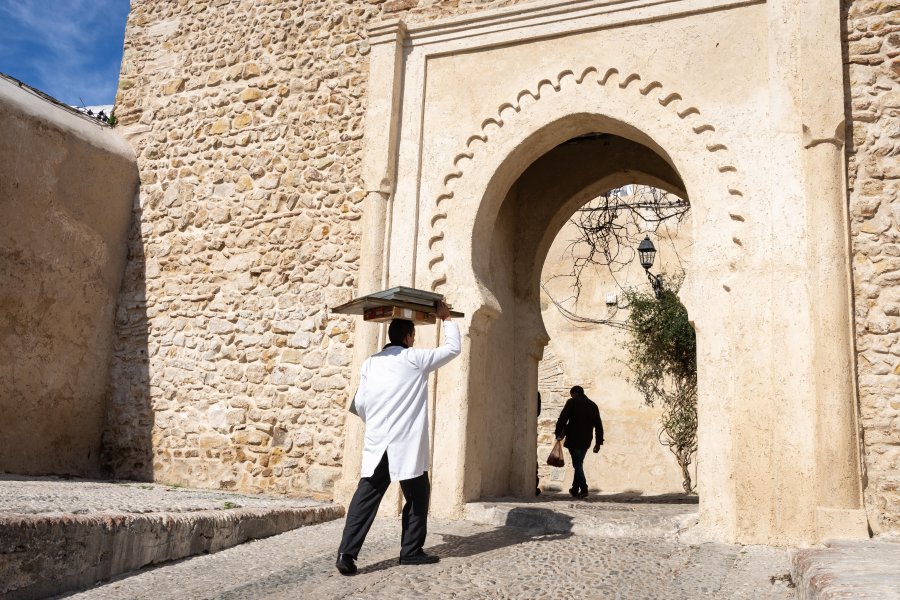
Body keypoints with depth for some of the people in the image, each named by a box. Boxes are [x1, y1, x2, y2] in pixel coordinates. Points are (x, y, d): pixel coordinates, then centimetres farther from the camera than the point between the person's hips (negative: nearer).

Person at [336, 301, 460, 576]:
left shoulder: (371, 362, 10)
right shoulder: (415, 359, -2)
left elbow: (360, 403, 10)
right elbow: (452, 348, 7)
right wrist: (446, 319, 20)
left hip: (376, 442, 4)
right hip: (407, 442, -4)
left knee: (366, 497, 3)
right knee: (417, 496, 11)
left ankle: (347, 553, -6)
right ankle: (411, 551, 16)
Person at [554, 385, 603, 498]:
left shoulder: (572, 402, -2)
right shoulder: (593, 405, 15)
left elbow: (562, 419, -11)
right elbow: (598, 425, 14)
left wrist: (558, 433, -4)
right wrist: (598, 442, 17)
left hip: (573, 439, -5)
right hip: (586, 441, 5)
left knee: (577, 464, -4)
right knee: (579, 463, 15)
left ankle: (584, 489, -13)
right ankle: (575, 489, 20)